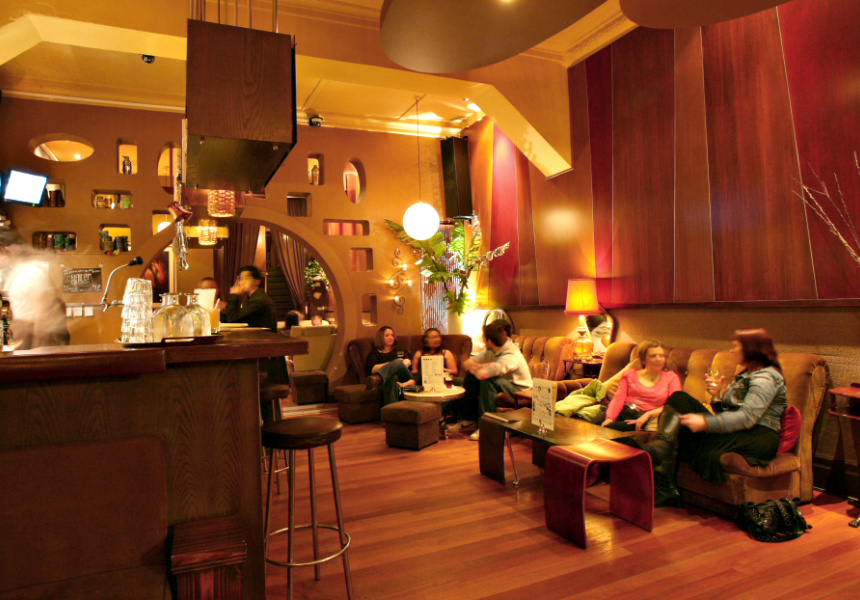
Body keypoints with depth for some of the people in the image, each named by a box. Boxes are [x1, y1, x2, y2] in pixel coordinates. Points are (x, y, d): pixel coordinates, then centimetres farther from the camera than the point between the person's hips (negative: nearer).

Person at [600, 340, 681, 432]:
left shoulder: (671, 377, 17)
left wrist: (648, 414, -11)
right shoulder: (630, 374, 19)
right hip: (622, 411, 2)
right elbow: (618, 398, 4)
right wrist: (609, 418, -15)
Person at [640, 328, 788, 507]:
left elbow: (748, 417, -22)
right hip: (738, 432, 9)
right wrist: (716, 396, 0)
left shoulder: (765, 377, -6)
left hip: (758, 438, -9)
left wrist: (705, 423, -30)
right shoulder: (745, 375, 25)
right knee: (679, 398, -8)